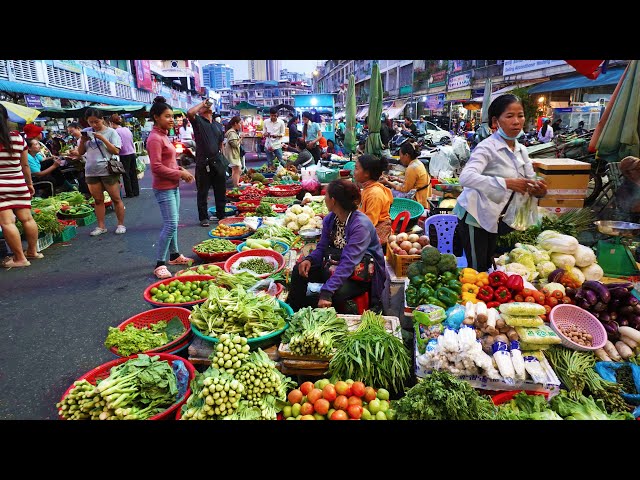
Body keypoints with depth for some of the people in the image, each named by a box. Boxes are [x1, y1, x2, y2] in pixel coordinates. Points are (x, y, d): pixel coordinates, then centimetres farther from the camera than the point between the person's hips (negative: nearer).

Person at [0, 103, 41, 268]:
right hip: (18, 184, 5)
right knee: (26, 218, 10)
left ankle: (20, 258, -3)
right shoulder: (18, 137, 3)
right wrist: (30, 183, 20)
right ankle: (32, 251, 21)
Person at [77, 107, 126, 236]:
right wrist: (82, 141, -6)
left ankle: (121, 224, 12)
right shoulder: (86, 132, 8)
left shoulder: (111, 132, -3)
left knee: (116, 199, 2)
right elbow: (80, 152, 12)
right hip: (91, 172, 4)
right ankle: (101, 226, 18)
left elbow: (116, 151, -11)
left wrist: (103, 138, -16)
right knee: (98, 200, 10)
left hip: (108, 171, -4)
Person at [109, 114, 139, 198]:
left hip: (124, 155, -7)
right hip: (132, 153, 7)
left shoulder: (116, 131, -12)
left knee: (126, 175, 3)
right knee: (133, 173, 13)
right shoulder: (127, 129, 8)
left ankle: (129, 193, 8)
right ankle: (136, 191, 19)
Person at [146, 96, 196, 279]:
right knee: (171, 224, -11)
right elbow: (156, 167, -21)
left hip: (173, 186, 10)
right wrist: (180, 174, -16)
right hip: (164, 188, -10)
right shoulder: (155, 138, -16)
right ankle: (160, 265, -4)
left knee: (173, 222, 16)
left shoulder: (163, 136, 13)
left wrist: (181, 170, 5)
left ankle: (174, 255, 28)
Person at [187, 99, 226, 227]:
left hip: (218, 162, 5)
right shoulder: (198, 121, 1)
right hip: (203, 162, -5)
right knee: (202, 192, 3)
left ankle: (221, 215, 22)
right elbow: (190, 113, -21)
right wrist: (202, 103, -7)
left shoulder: (218, 125, 17)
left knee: (221, 191, 10)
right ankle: (203, 218, 13)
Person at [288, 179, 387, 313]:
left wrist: (327, 291, -41)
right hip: (336, 263, 7)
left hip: (364, 273, -7)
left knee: (336, 292, -34)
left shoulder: (360, 225, -27)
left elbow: (348, 263, -34)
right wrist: (309, 259, -18)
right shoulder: (330, 219, -3)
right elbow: (322, 247, 6)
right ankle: (294, 313, 8)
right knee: (298, 271, -6)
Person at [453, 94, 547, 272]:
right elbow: (466, 177, -36)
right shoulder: (487, 147, -19)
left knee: (488, 265, 18)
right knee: (477, 269, -3)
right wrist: (506, 183, -42)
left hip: (493, 217, 8)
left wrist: (538, 189, -16)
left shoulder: (521, 150, 5)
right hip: (475, 215, -8)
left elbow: (529, 182, 9)